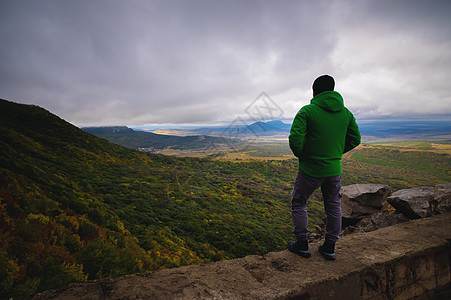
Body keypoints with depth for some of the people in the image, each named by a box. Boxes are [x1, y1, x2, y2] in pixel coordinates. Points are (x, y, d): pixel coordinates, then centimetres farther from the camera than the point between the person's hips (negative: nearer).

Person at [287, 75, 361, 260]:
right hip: (334, 169, 5)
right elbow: (355, 139, 8)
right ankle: (329, 248, 29)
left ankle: (302, 245, 22)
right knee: (334, 207, 19)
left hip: (310, 170, -5)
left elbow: (295, 138, -23)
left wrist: (300, 155, -4)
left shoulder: (307, 111, -14)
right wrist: (336, 153, 14)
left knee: (298, 204, 14)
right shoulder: (345, 113, 3)